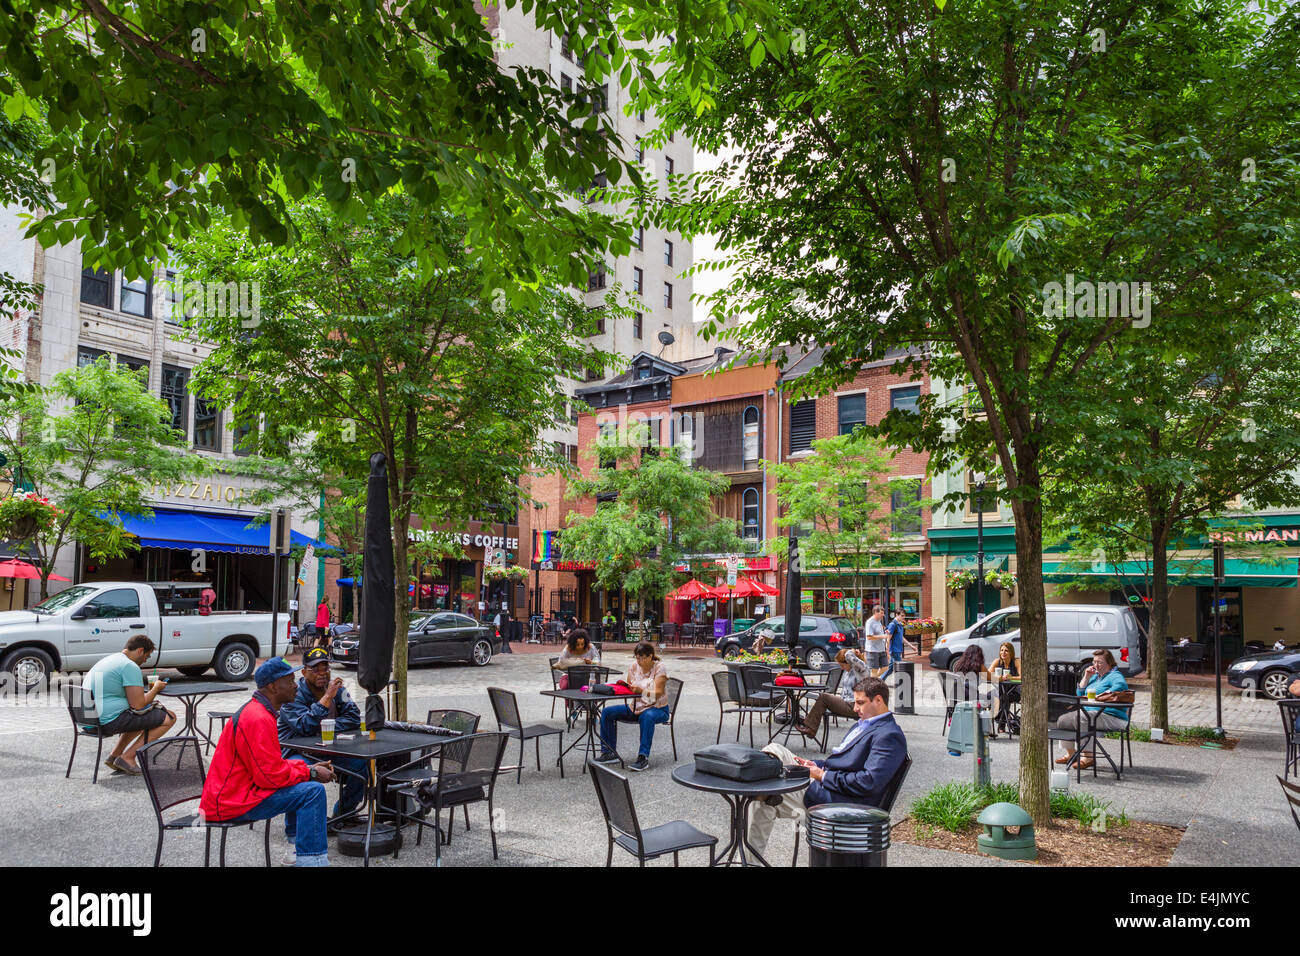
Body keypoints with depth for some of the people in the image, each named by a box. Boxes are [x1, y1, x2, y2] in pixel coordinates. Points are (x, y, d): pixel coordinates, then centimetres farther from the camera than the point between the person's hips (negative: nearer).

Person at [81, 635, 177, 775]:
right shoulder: (130, 666, -14)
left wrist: (150, 689, 22)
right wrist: (156, 688, 0)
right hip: (112, 720, -10)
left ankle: (114, 755, 18)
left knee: (143, 717, 31)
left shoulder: (106, 660, 18)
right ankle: (128, 757, -5)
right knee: (168, 717, -6)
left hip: (92, 719, 10)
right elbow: (138, 705, -17)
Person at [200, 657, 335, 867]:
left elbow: (272, 764, 19)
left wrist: (308, 767, 7)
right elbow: (270, 775, -24)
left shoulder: (258, 710, 13)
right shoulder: (258, 719, -21)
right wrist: (310, 772, -11)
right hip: (230, 803, -11)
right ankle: (311, 859, -17)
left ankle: (297, 846, 22)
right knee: (313, 791, -19)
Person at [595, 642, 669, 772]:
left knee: (647, 716, -42)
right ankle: (609, 752, -3)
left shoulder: (659, 668, -12)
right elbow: (629, 687, 9)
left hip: (657, 708, -6)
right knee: (606, 713, -8)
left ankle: (643, 758, -40)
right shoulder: (634, 666, 4)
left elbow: (658, 693, -21)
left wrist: (641, 690, -37)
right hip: (635, 707, 6)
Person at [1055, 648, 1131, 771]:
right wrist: (1086, 677, 11)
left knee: (1080, 719, -35)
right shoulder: (1095, 676, 25)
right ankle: (1070, 754, 7)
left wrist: (1099, 696, -31)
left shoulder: (1115, 676, -2)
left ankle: (1088, 756, -30)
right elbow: (1079, 694, 24)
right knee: (1062, 720, -4)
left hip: (1110, 716, -9)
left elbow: (1120, 685, -27)